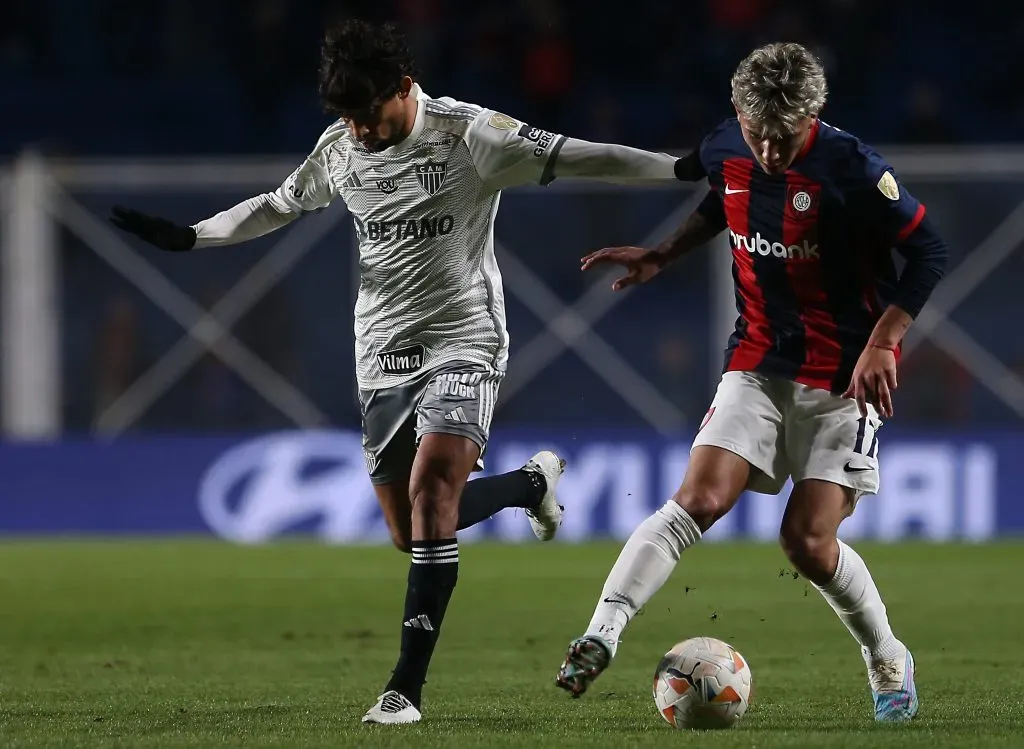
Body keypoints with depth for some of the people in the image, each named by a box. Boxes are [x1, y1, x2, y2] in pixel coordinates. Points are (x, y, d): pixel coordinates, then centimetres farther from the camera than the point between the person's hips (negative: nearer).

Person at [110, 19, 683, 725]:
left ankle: (408, 686, -23)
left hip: (464, 341, -5)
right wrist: (185, 236, 15)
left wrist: (689, 168, -20)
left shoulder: (469, 134, -13)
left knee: (431, 491, -25)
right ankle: (533, 481, 35)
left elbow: (578, 158, -14)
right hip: (384, 352, 5)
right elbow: (277, 206, 20)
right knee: (414, 531, 4)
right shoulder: (339, 149, 3)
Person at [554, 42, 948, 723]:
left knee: (810, 543, -10)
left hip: (844, 378, -4)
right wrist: (664, 255, 13)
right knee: (697, 502, -15)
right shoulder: (727, 151, -3)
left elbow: (929, 252, -12)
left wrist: (881, 344, -18)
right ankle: (599, 639, -23)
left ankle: (890, 663, 15)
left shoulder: (852, 169, -19)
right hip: (758, 366, 4)